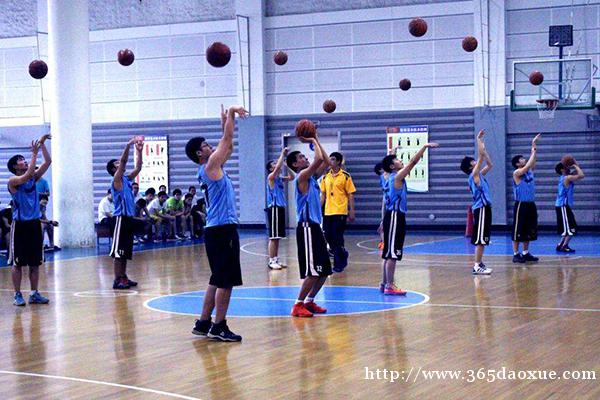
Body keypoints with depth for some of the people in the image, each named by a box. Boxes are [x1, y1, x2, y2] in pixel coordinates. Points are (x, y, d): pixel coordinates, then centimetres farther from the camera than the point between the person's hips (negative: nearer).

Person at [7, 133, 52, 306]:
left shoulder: (33, 178, 9)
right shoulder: (13, 181, -8)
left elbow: (47, 162, 4)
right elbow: (27, 175, -27)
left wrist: (42, 144, -5)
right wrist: (34, 153, -23)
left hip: (34, 223, 6)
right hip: (20, 225, -6)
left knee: (35, 262, 8)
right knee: (18, 262, -1)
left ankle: (34, 294, 14)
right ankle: (18, 295, 5)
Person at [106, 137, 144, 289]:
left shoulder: (127, 179, 15)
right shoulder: (117, 180, -8)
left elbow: (138, 167, 15)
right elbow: (124, 161, -18)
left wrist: (139, 151, 6)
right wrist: (128, 145, -21)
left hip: (130, 218, 9)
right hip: (121, 218, -9)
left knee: (126, 250, 13)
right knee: (118, 251, -6)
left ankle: (124, 277, 19)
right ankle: (117, 280, -7)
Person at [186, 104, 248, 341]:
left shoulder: (212, 167, 16)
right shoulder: (211, 165, -9)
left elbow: (228, 145, 27)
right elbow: (227, 139, -10)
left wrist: (227, 121, 22)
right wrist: (232, 113, -1)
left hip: (218, 229, 10)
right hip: (222, 229, -10)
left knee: (218, 280, 14)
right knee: (226, 280, -7)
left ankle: (203, 323, 17)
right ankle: (218, 327, -4)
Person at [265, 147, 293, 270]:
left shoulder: (279, 178, 15)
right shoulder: (271, 177, -8)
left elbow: (291, 177, 15)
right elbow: (278, 168, -24)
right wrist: (283, 154, -18)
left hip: (280, 208, 8)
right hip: (274, 208, -8)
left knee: (278, 237, 11)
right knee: (273, 237, -7)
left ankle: (276, 259, 15)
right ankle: (271, 261, -5)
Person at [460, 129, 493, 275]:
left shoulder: (479, 175, 15)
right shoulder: (474, 175, -9)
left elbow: (489, 164, 25)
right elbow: (481, 155, -14)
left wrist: (484, 149, 20)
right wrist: (479, 139, -7)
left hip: (484, 208, 9)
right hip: (481, 209, -9)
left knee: (482, 239, 12)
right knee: (480, 239, -10)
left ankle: (479, 263, 18)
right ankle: (477, 266, -11)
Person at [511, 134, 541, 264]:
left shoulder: (529, 171, 12)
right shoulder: (517, 173, -11)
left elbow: (533, 161, 10)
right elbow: (529, 165, -23)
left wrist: (534, 145, 4)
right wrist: (533, 151, -16)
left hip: (530, 204, 8)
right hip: (521, 205, -8)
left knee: (529, 230, 10)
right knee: (518, 230, -4)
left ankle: (526, 253, 18)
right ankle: (515, 254, 0)